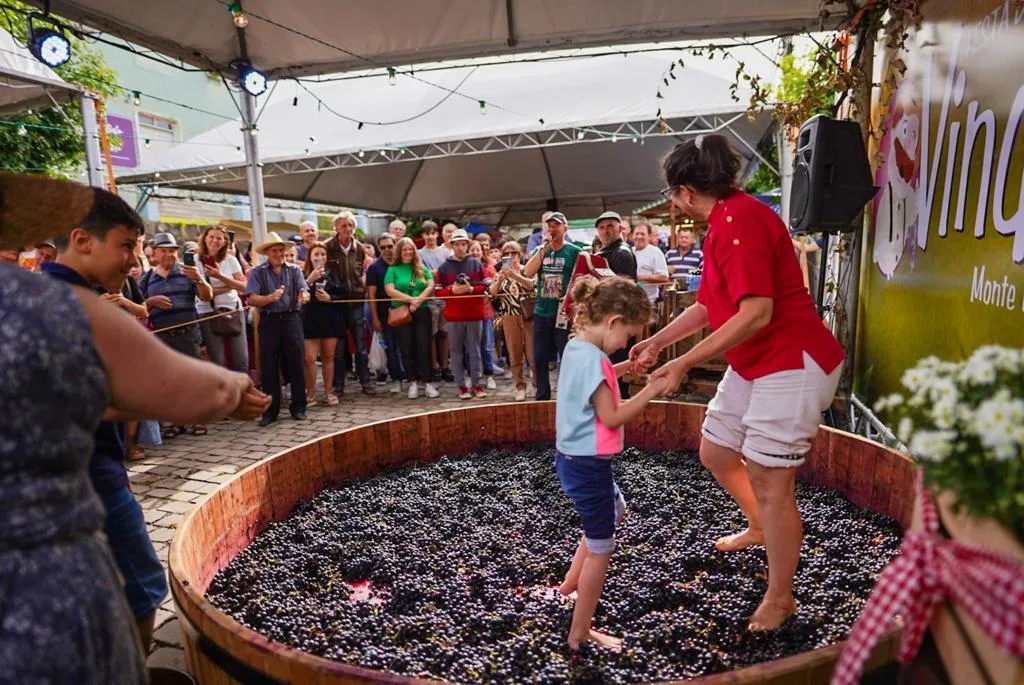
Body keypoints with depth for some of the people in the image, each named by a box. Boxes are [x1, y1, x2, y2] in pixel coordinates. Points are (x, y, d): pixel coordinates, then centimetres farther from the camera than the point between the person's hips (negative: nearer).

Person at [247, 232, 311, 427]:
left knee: (296, 364, 3)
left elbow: (304, 292, -4)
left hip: (291, 319, 1)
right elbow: (252, 299, -8)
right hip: (269, 321, -1)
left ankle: (298, 407, 15)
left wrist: (304, 297, -28)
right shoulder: (257, 273, 4)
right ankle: (270, 410, 14)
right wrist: (270, 297, -26)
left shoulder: (294, 270, 9)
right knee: (268, 367, 3)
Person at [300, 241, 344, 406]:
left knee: (328, 357, 8)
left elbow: (342, 295, 6)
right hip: (309, 320, -2)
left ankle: (328, 393, 17)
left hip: (330, 319, 2)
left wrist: (329, 298, -11)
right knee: (309, 359, -7)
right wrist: (310, 279, -19)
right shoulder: (303, 274, 1)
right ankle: (310, 394, 5)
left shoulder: (331, 274, 9)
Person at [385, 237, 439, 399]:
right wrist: (411, 299, -15)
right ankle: (413, 382, 12)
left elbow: (431, 287, 0)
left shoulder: (422, 269, 11)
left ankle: (427, 382, 5)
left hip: (422, 313, 1)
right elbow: (390, 290, -8)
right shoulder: (393, 269, 4)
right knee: (407, 349, 3)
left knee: (424, 348, -1)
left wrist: (418, 301, -14)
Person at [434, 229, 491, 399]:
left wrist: (471, 289, -13)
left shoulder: (476, 264, 6)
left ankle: (476, 384, 15)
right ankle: (461, 385, 13)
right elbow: (438, 291, 1)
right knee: (456, 352, 4)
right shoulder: (444, 267, 4)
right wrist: (453, 291, -15)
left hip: (474, 314, 0)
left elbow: (486, 286, 2)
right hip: (454, 316, 0)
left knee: (474, 350, 6)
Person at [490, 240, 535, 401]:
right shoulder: (500, 273, 10)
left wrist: (515, 275, -30)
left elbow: (532, 285, -16)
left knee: (533, 351, -1)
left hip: (528, 315, -2)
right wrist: (500, 278, -19)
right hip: (509, 317, 2)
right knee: (515, 353, 4)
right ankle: (520, 387, 14)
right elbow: (492, 293, -3)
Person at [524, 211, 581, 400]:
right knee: (539, 358, 10)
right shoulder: (540, 251, 12)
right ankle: (542, 396, 23)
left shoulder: (574, 251, 0)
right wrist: (544, 247, -6)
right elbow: (528, 272, -4)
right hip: (541, 313, 4)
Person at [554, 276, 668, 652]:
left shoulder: (577, 346, 4)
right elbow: (612, 417, -21)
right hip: (588, 464, -10)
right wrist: (651, 391, -15)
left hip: (574, 457, 10)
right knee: (600, 548, 7)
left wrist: (628, 365, 12)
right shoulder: (592, 358, -25)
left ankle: (569, 585, 41)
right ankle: (580, 634, 22)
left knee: (614, 511, 31)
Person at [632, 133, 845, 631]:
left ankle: (780, 598, 18)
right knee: (716, 451, 19)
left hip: (792, 363, -10)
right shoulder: (722, 225, 13)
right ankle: (760, 527, 46)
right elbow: (707, 306, 20)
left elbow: (757, 313, -28)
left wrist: (685, 362, -25)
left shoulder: (741, 219, -20)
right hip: (751, 363, 10)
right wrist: (655, 342, 19)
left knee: (769, 480, -3)